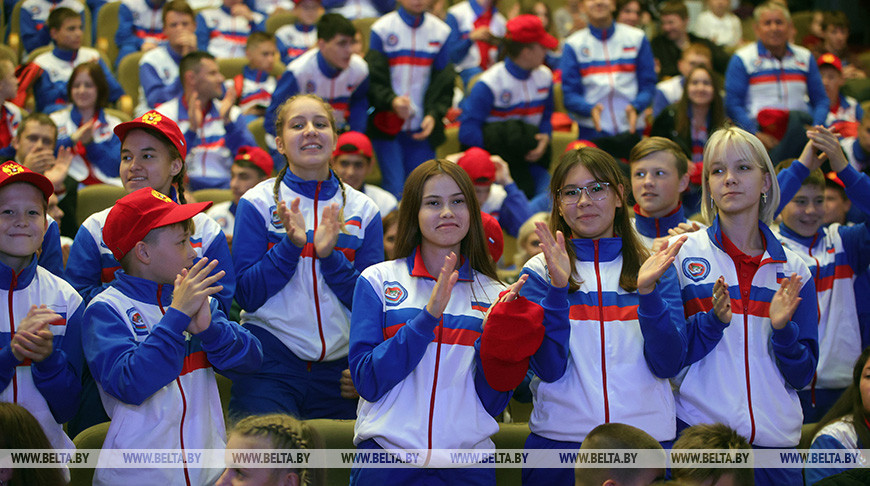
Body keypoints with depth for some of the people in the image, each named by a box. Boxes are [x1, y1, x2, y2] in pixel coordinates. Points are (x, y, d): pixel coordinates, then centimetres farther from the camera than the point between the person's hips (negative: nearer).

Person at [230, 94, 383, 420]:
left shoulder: (363, 209, 7)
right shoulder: (258, 203, 1)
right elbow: (247, 296, -4)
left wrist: (329, 255, -14)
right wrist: (291, 244, -17)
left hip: (339, 366, 3)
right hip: (271, 361, -2)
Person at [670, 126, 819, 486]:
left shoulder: (793, 270, 7)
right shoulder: (683, 254, 0)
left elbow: (801, 376, 6)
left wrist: (782, 327, -12)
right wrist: (714, 321, -19)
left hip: (776, 437, 2)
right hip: (698, 429, -2)